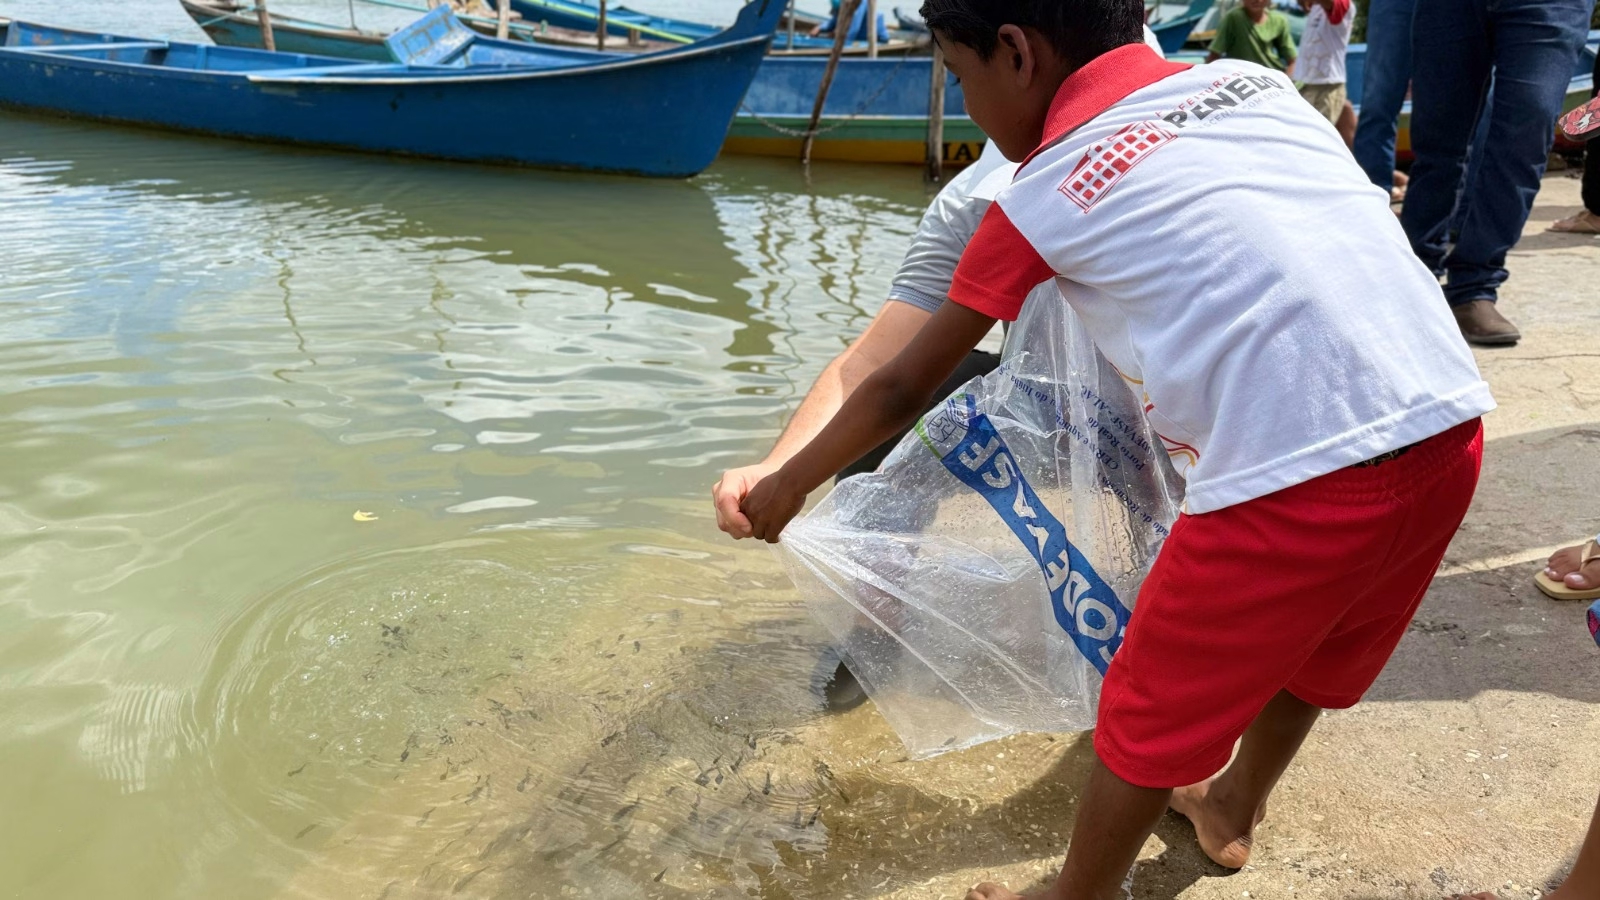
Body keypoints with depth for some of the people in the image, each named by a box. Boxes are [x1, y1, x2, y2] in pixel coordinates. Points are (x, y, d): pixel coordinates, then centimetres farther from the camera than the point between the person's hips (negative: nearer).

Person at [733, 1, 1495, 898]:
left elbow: (904, 390, 11)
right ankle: (1234, 810, 56)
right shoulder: (1250, 78, 16)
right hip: (1451, 431, 8)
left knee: (1147, 716, 15)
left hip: (1299, 477, -7)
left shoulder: (1044, 192, 3)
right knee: (1300, 640, 32)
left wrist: (787, 486, 25)